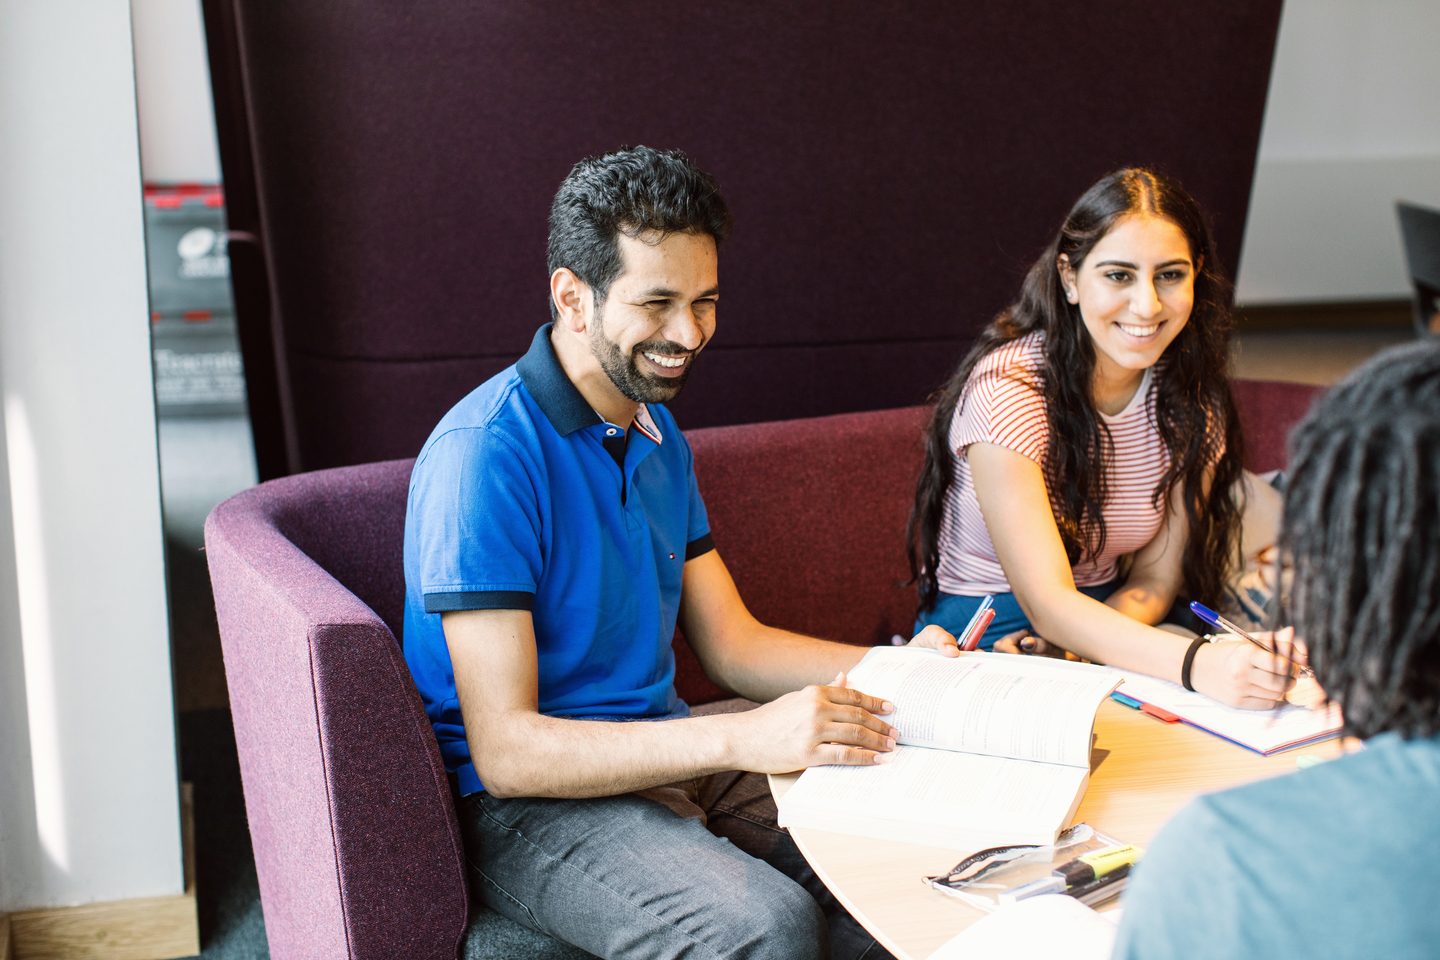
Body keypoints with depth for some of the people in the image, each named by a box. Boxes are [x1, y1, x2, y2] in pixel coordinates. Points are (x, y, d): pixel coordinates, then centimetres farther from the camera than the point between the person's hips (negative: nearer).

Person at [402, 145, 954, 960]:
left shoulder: (659, 436, 11)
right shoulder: (486, 455, -18)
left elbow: (732, 644, 15)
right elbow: (505, 749, -23)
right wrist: (742, 740, -32)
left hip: (668, 758, 8)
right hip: (534, 802, -7)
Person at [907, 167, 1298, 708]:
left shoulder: (1192, 405, 0)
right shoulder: (1005, 389, -20)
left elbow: (1155, 580, 2)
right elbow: (1047, 602, -27)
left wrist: (1078, 644, -20)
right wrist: (1195, 663, -43)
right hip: (979, 641, -5)